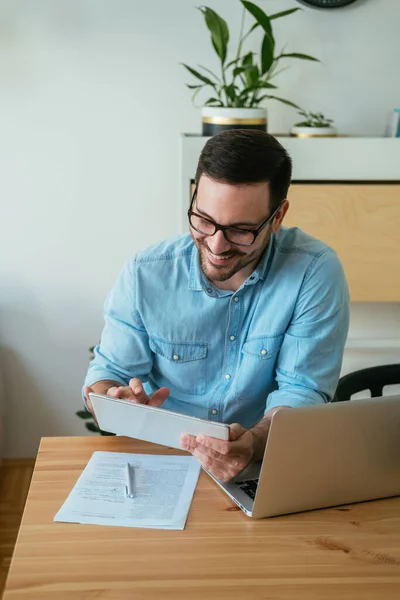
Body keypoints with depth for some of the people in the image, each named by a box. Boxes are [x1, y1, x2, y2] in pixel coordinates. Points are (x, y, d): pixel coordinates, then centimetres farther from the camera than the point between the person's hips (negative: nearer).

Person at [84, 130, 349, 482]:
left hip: (267, 463, 0)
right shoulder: (145, 276, -7)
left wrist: (254, 443, -33)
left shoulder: (315, 272, -12)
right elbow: (108, 371, 2)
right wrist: (116, 406, -22)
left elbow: (303, 390, -12)